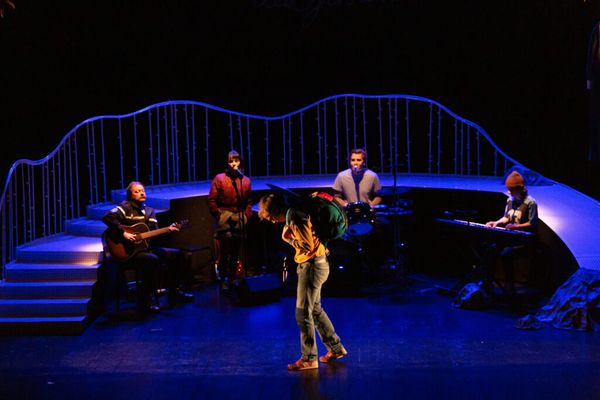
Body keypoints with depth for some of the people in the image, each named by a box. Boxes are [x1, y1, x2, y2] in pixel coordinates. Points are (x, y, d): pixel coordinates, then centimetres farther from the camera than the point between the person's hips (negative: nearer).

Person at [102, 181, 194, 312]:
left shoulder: (149, 211, 15)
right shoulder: (126, 207, -7)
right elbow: (108, 217, -23)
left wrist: (167, 229, -10)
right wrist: (123, 233, -27)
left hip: (144, 247, 8)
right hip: (128, 252, -8)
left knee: (175, 254, -1)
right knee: (153, 260, -32)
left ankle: (174, 294, 7)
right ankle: (145, 300, -22)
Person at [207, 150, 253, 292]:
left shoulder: (246, 181, 7)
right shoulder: (219, 179, -2)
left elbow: (249, 201, 13)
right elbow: (211, 200, -2)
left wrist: (246, 215, 3)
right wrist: (218, 215, -6)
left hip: (240, 219, 3)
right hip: (224, 218, -3)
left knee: (236, 251, 8)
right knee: (224, 251, -6)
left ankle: (233, 278, 18)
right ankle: (223, 280, 2)